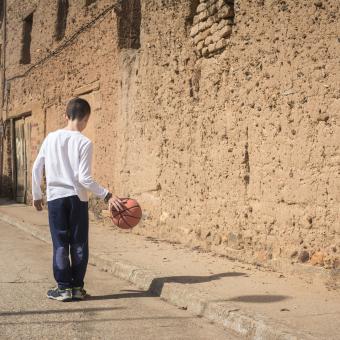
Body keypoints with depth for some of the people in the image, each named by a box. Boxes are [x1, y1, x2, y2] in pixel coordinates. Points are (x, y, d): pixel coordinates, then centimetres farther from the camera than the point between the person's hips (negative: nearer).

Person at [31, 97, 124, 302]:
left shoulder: (51, 138, 2)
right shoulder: (85, 143, -9)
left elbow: (36, 168, 5)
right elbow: (84, 178, -14)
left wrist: (37, 195, 16)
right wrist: (107, 195, -11)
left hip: (55, 197, 2)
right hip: (77, 198, -2)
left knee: (60, 245, 6)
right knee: (79, 245, 8)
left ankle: (64, 288, 9)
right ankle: (77, 287, 12)